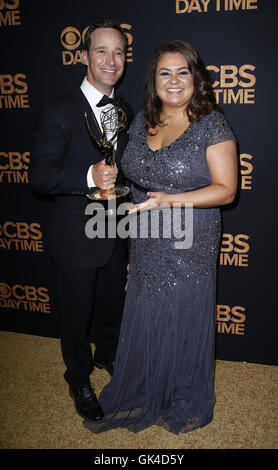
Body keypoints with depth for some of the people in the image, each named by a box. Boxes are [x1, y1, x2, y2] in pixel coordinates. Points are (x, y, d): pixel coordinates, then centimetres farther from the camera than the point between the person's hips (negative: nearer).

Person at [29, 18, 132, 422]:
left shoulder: (126, 112, 5)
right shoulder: (58, 112, -15)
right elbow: (40, 177, -20)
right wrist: (89, 177, -34)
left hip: (116, 234, 6)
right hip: (77, 238, -5)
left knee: (113, 304, 24)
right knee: (77, 313, 13)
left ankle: (107, 354, 53)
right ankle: (79, 379, 39)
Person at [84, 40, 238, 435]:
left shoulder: (212, 125, -10)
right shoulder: (141, 121, 7)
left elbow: (226, 190, -14)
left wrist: (172, 199, -25)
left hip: (190, 247, -5)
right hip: (146, 246, 5)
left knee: (184, 323, 11)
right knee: (143, 321, 16)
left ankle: (186, 404, 38)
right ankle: (140, 395, 41)